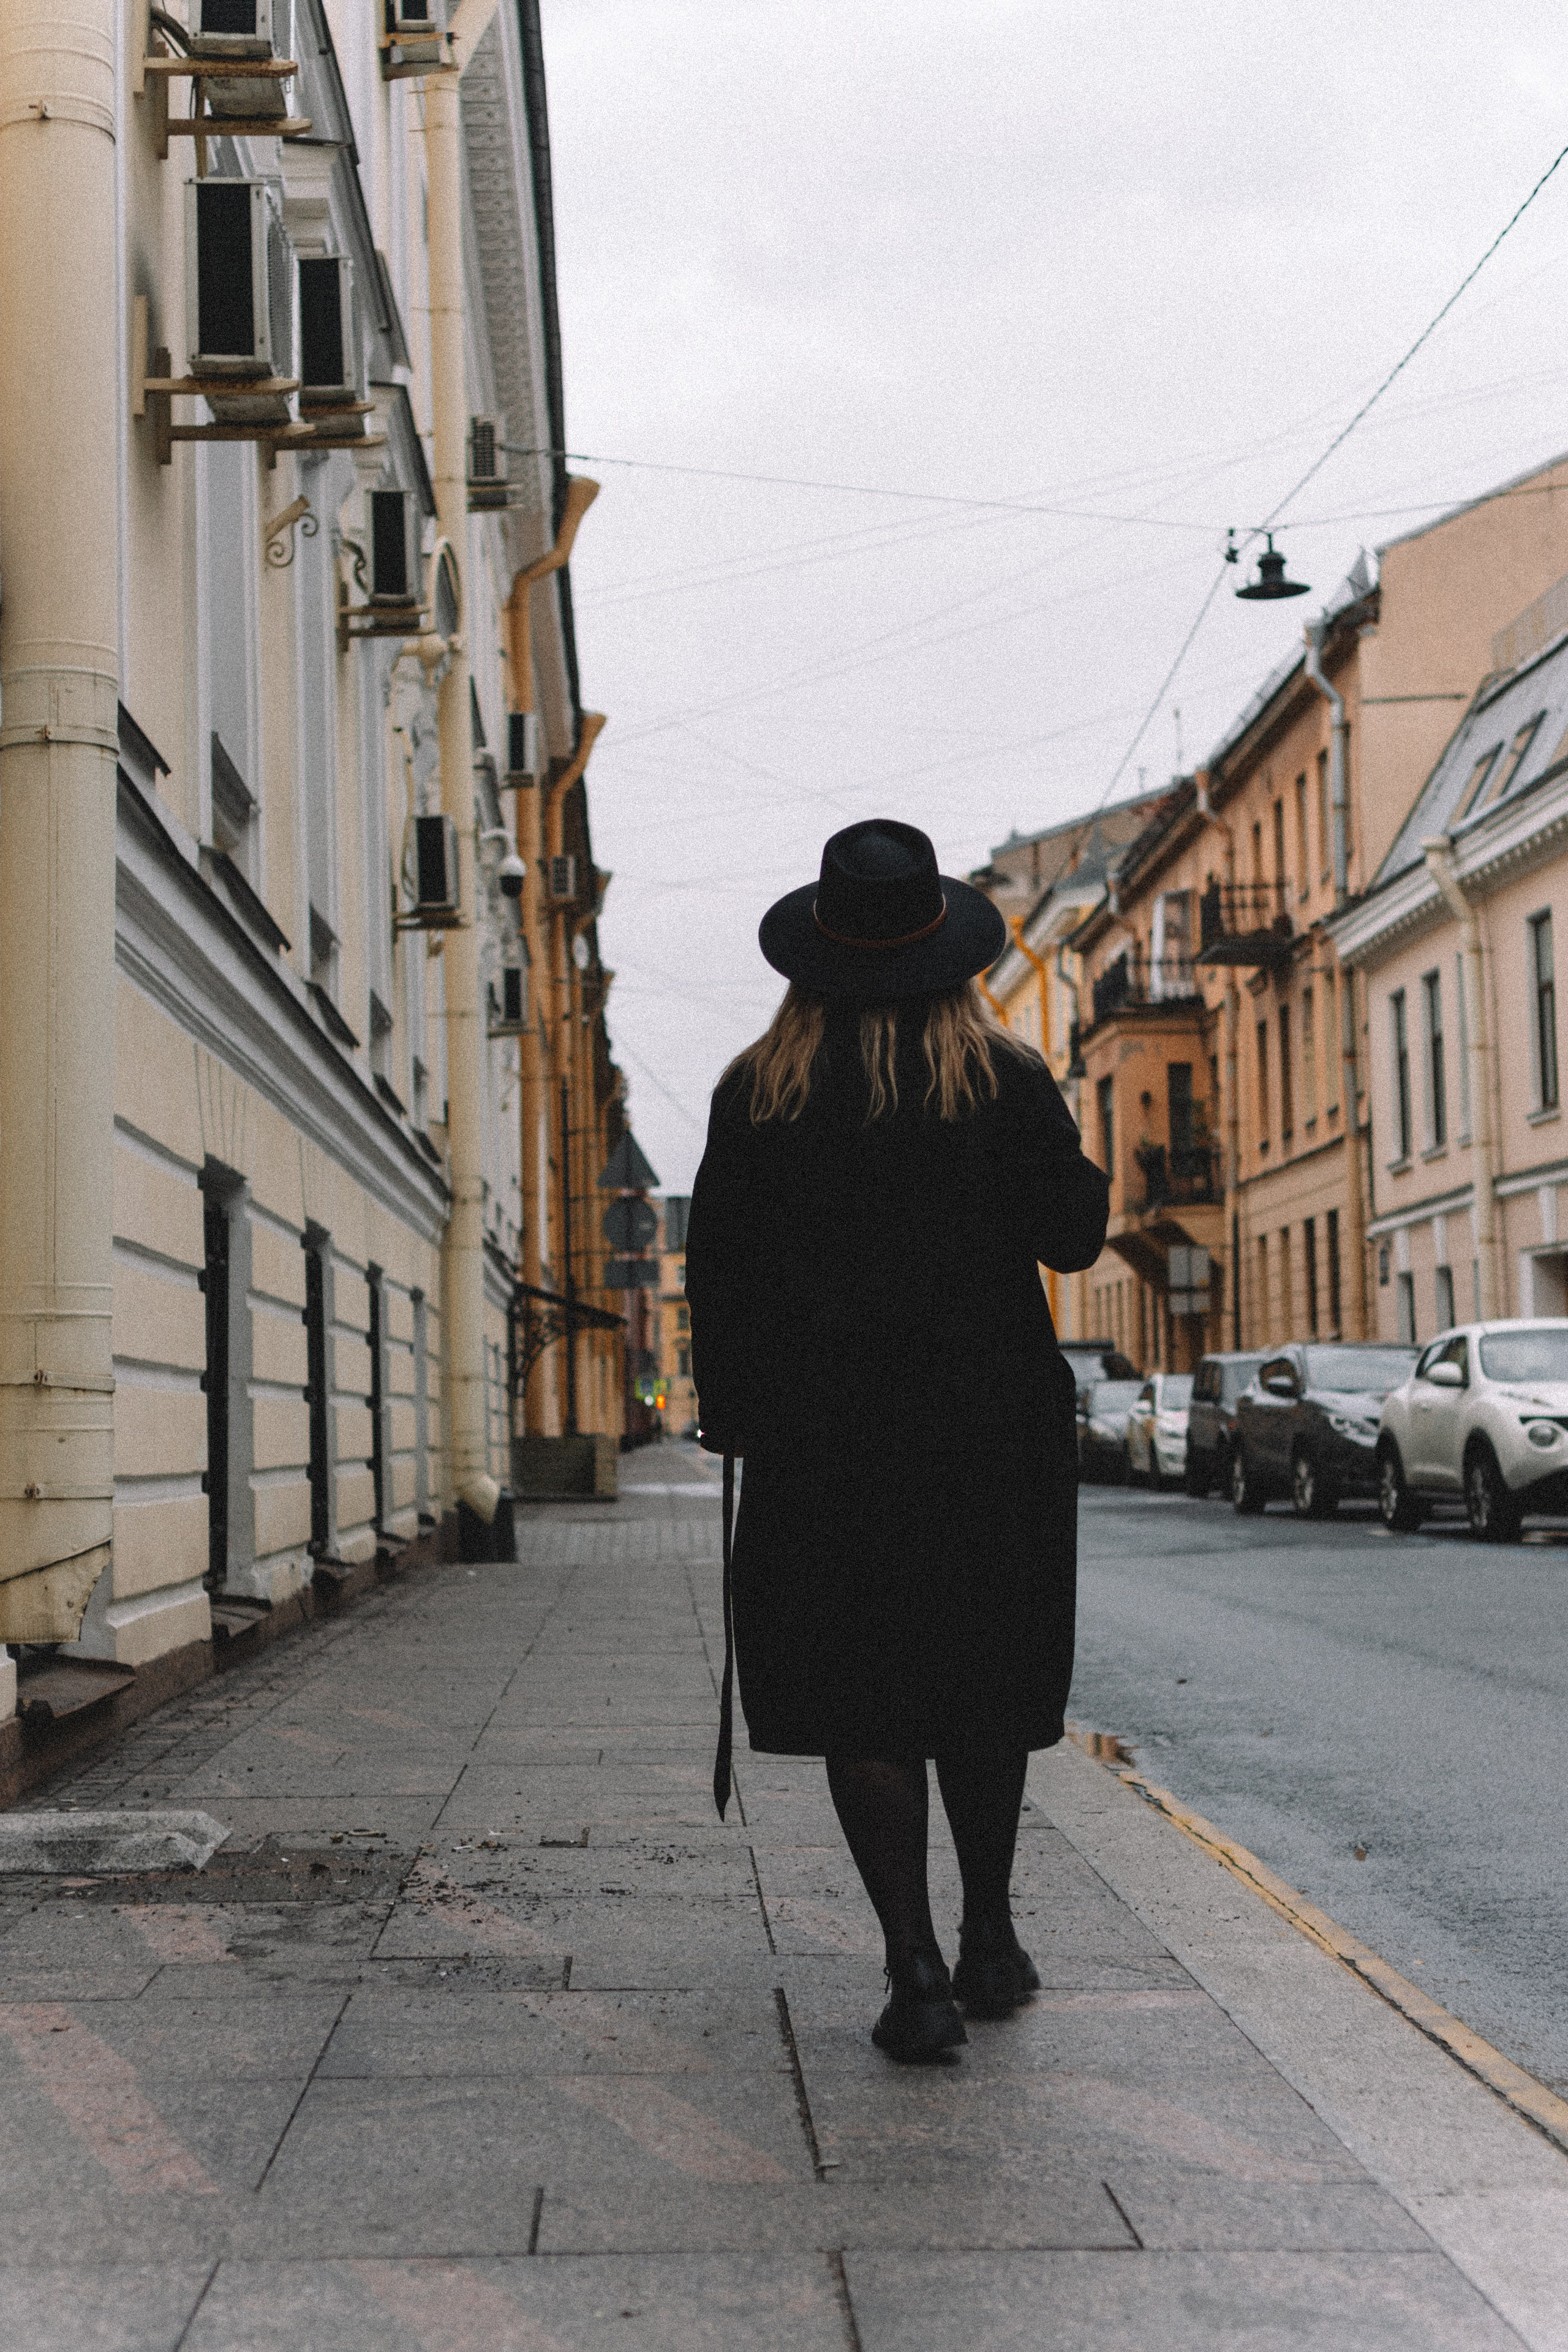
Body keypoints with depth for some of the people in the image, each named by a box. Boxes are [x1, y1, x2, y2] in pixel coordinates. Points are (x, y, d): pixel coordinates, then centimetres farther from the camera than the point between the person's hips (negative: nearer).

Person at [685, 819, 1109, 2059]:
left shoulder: (760, 1091, 0)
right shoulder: (1006, 1076, -3)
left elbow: (718, 1271, 1)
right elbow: (1071, 1235, -2)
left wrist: (732, 1420, 9)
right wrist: (1074, 1158, 18)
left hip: (821, 1436, 0)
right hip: (989, 1424, 1)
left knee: (861, 1699, 3)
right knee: (985, 1687, 15)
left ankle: (917, 1968, -3)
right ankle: (990, 1941, 24)